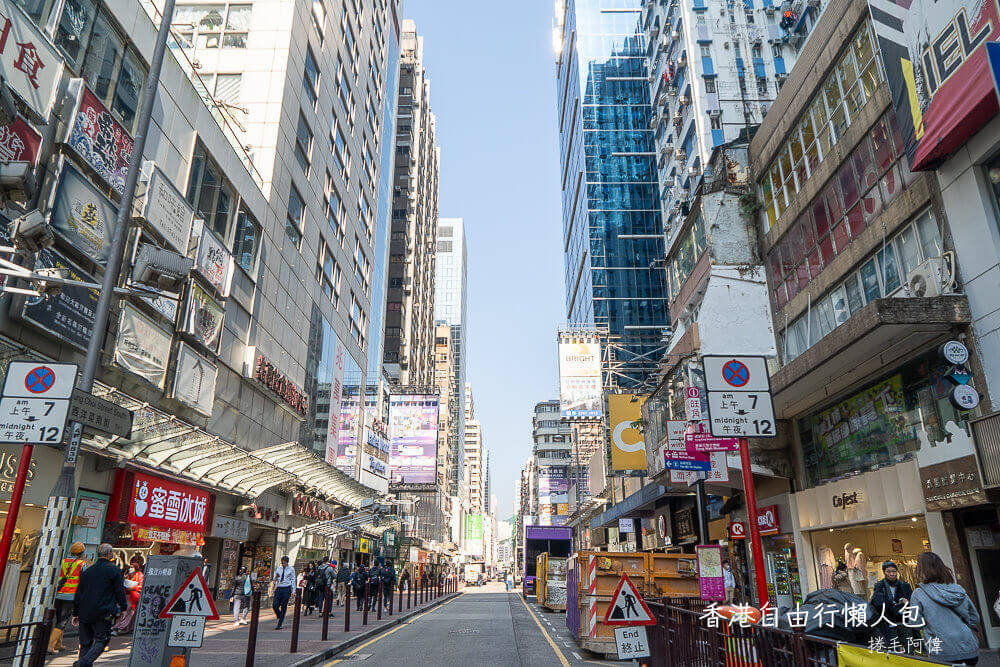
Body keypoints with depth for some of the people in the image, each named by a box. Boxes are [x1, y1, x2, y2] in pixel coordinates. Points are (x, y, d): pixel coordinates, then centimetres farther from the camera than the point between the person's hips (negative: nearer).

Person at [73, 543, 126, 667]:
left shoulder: (87, 571, 12)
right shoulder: (114, 570, -4)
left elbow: (78, 593, 15)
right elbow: (120, 591, -4)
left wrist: (76, 613, 21)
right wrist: (123, 607, 8)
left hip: (84, 613, 6)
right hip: (103, 614, -5)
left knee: (85, 642, 15)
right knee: (101, 640, -1)